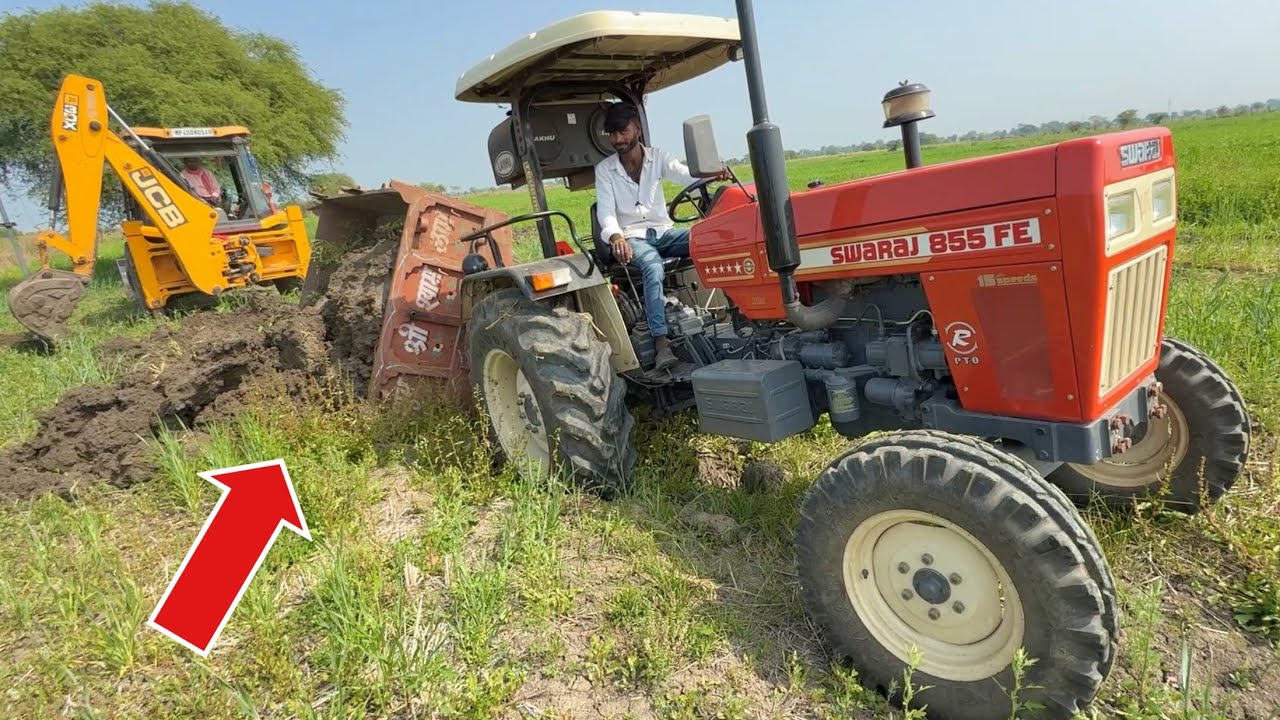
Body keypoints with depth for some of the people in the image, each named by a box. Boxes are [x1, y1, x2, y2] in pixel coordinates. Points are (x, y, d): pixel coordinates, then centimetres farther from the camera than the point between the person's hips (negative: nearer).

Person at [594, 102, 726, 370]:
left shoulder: (658, 157, 6)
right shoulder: (604, 169, 2)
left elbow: (685, 174, -12)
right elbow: (605, 211, -11)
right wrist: (616, 237, -33)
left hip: (663, 231, 3)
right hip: (632, 236, -3)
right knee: (653, 267, -37)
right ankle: (661, 341, -42)